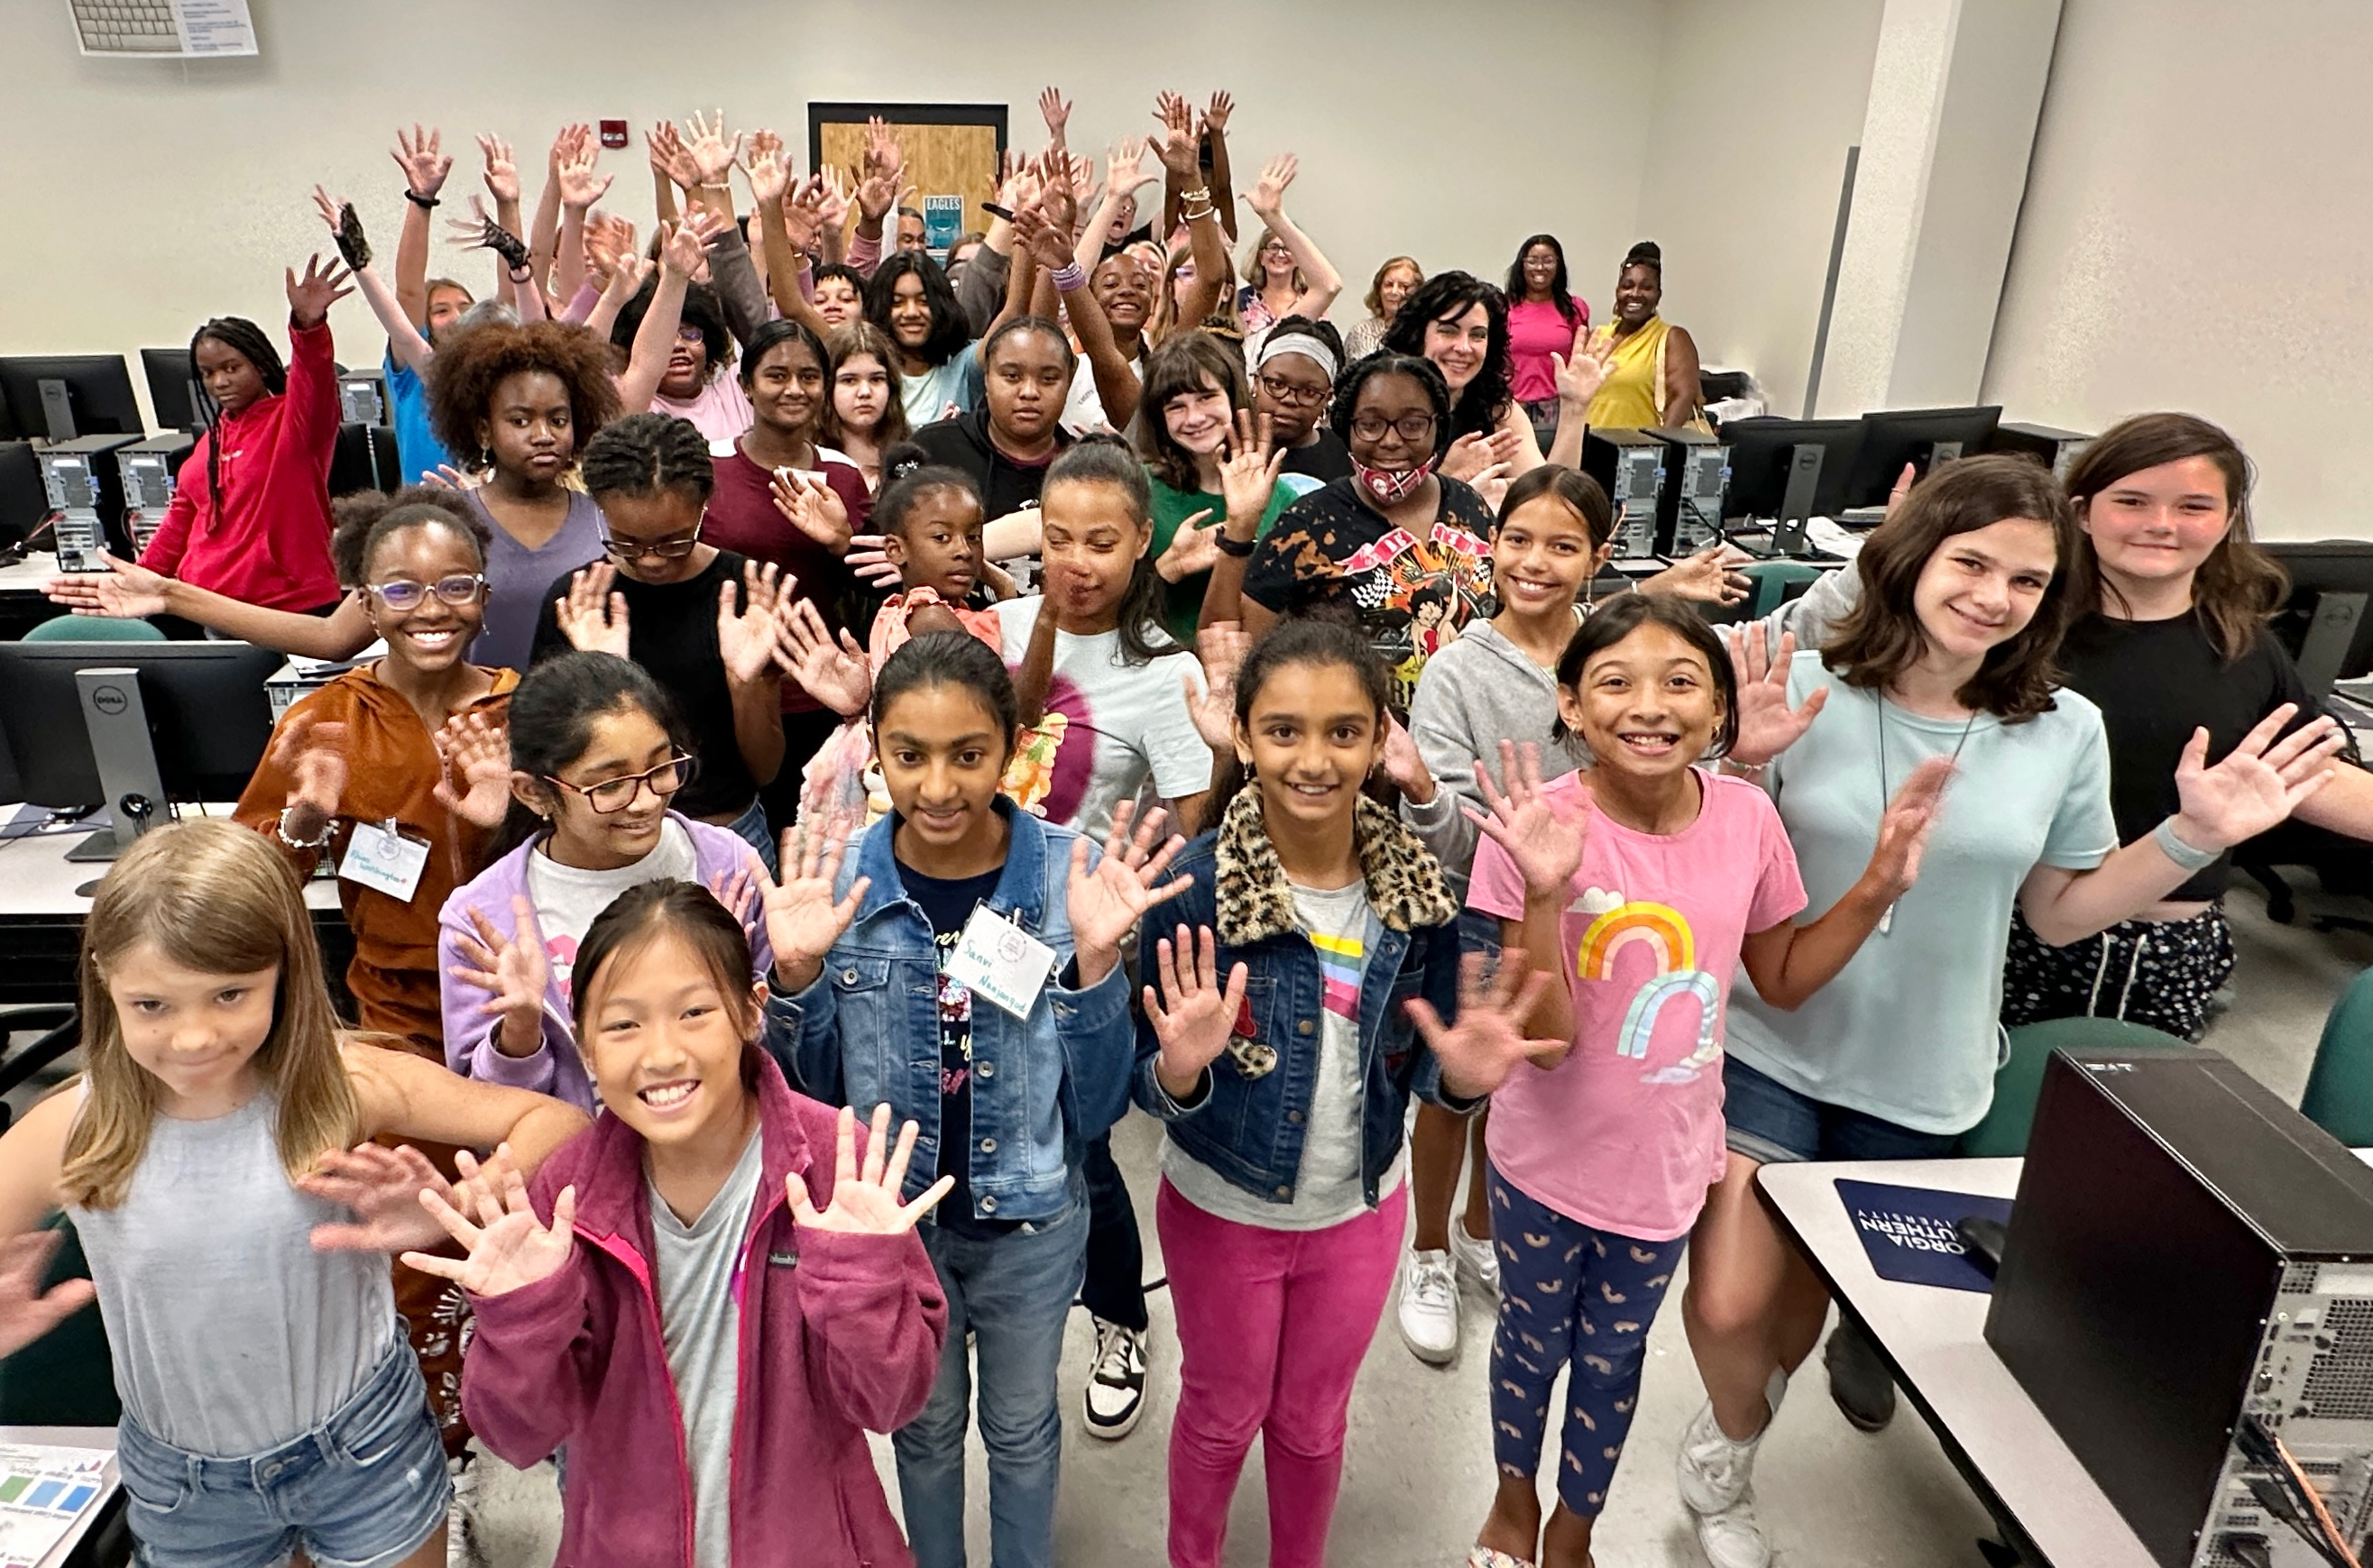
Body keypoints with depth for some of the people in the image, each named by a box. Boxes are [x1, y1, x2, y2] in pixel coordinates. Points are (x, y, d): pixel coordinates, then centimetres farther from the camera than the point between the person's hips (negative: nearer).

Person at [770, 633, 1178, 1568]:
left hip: (1031, 1220, -1)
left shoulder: (1072, 877, -20)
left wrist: (1095, 961, -29)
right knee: (925, 1424, 26)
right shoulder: (837, 882, -16)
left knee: (1022, 1428, 24)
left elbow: (1097, 1108, -14)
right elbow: (820, 1093, -3)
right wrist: (798, 975, -21)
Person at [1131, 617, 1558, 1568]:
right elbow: (1147, 1085, -16)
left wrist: (1462, 1078, -25)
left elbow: (1422, 1062, -3)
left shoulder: (1417, 883, -13)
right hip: (1222, 1208, -2)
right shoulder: (1194, 884, -23)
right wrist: (1180, 1072, -38)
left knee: (1314, 1422, 25)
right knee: (1222, 1414, 23)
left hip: (1361, 1209, 2)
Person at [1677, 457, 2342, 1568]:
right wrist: (1744, 767, -25)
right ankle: (1735, 1448, 30)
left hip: (1919, 1083, 3)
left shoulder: (2065, 734, -4)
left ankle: (1725, 1440, 51)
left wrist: (2195, 839, -7)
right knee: (1728, 1304, -7)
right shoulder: (1805, 688, -12)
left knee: (1807, 1296, 18)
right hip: (1767, 1050, -2)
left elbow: (2061, 912, 6)